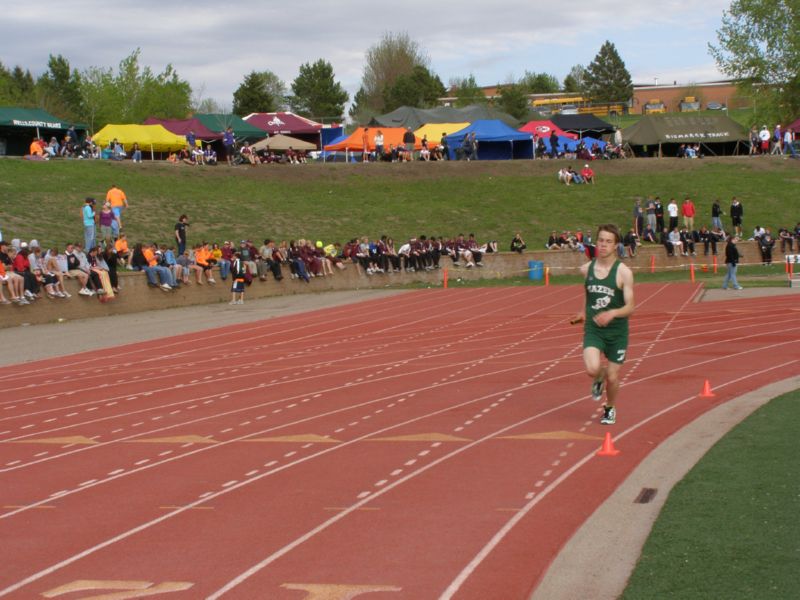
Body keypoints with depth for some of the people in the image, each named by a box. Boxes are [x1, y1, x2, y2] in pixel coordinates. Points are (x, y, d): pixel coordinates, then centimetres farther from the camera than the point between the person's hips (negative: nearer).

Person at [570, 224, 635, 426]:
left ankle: (610, 408, 38)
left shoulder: (623, 272, -12)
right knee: (592, 369, -23)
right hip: (593, 328, 2)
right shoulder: (586, 269, 0)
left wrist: (612, 313, -31)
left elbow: (630, 307, -14)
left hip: (617, 331, -2)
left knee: (612, 377, 6)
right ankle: (598, 379, 16)